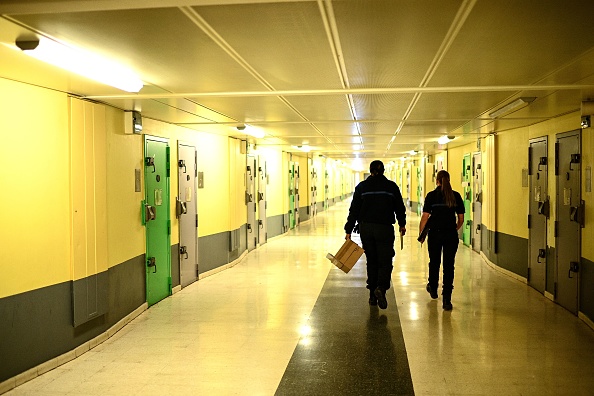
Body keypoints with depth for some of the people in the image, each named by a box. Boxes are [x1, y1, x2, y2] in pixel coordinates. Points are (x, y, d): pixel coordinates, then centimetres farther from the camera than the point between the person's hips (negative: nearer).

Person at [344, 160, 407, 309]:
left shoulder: (362, 186, 2)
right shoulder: (391, 186, 0)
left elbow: (354, 210, 0)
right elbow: (400, 207, 6)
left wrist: (348, 230, 3)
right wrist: (402, 224, 23)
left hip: (366, 228, 2)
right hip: (385, 228, -2)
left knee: (371, 262, 13)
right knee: (385, 262, 3)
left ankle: (373, 296, 16)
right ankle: (381, 288, -23)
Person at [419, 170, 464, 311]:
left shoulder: (432, 195, -4)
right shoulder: (456, 196, 2)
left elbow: (425, 216, -7)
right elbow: (461, 218, 6)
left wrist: (421, 233, 3)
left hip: (435, 233, -1)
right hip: (451, 235, 1)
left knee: (434, 262, 18)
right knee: (449, 265, 2)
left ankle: (433, 289, 40)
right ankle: (446, 299, -4)